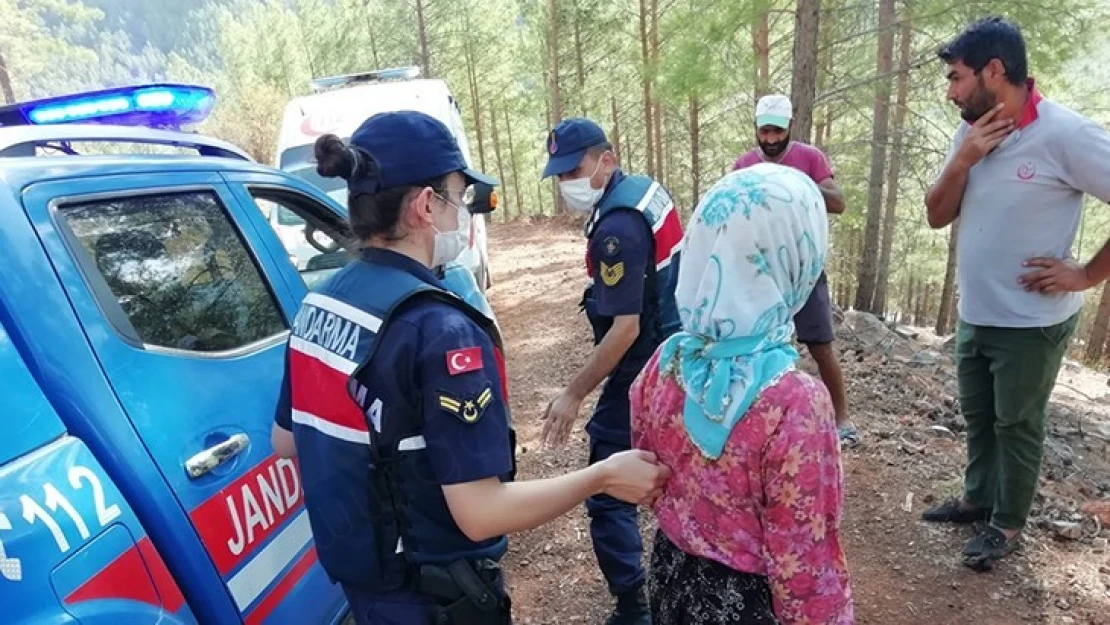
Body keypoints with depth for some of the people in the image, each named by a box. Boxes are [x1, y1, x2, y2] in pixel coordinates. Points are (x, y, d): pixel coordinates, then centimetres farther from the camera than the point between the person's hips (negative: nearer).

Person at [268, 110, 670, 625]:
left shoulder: (319, 304, -4)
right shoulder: (440, 329, -28)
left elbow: (285, 441, 8)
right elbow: (480, 514, -26)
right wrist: (603, 477, -15)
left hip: (359, 574, 7)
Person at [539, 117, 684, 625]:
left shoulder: (616, 229, -26)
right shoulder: (645, 189, 3)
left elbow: (625, 329, -27)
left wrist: (573, 395, -21)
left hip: (643, 369, -11)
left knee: (607, 493, -3)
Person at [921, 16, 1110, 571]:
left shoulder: (1064, 135, -19)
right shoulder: (970, 133, 2)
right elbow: (937, 216, 2)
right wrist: (962, 160, -12)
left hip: (1031, 322, -6)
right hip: (974, 314, 7)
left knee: (1017, 425, 9)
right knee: (977, 416, 19)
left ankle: (1007, 524, 27)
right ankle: (978, 498, 38)